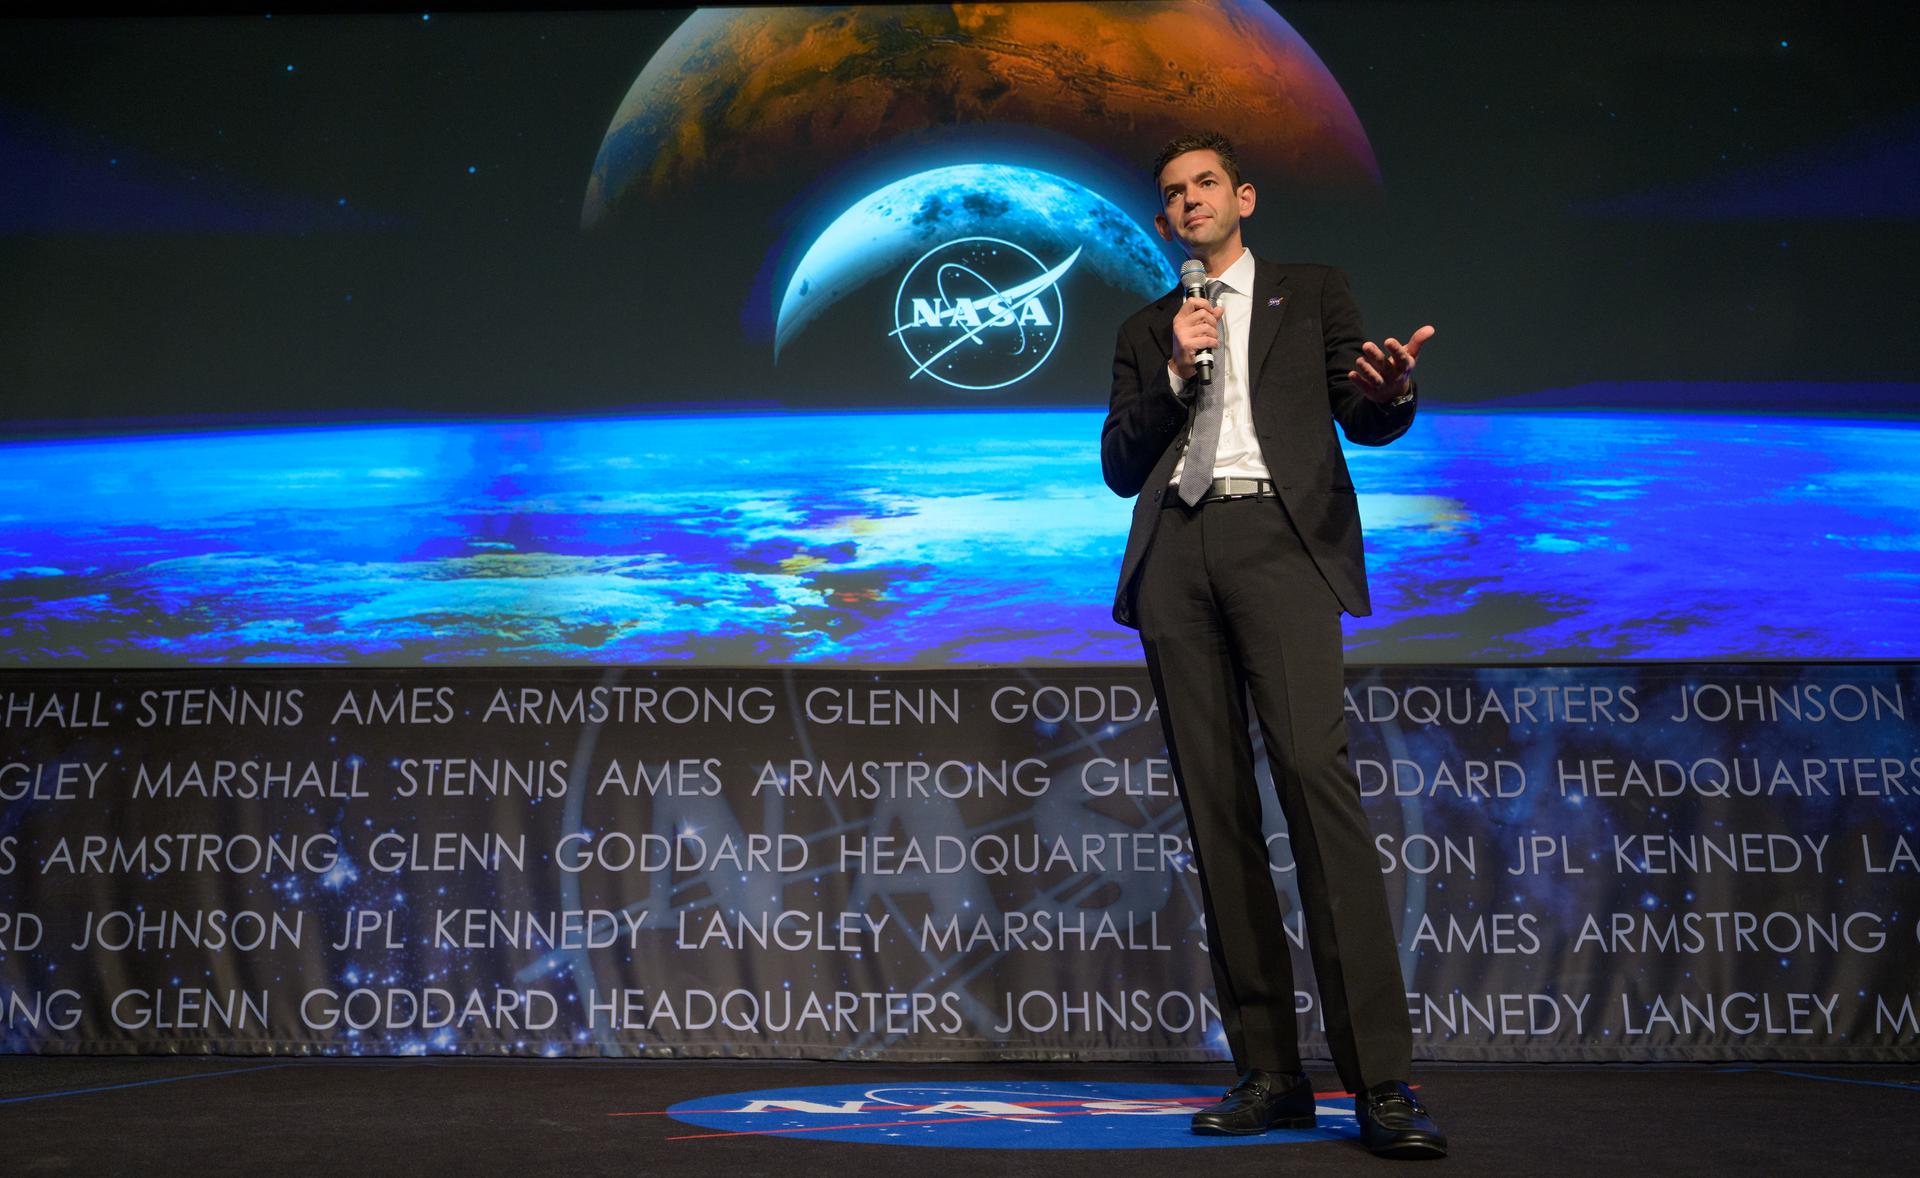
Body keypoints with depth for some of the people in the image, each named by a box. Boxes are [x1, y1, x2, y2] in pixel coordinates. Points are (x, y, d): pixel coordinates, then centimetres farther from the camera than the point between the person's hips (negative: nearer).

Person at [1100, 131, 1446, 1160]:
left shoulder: (1310, 294, 19)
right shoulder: (1145, 330, 25)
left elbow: (1364, 422, 7)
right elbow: (1119, 467, 15)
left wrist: (1390, 392, -16)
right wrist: (1176, 372, 1)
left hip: (1278, 538, -3)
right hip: (1176, 554, 4)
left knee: (1316, 774, -21)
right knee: (1215, 804, -3)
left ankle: (1381, 1081, -22)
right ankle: (1269, 1071, 1)